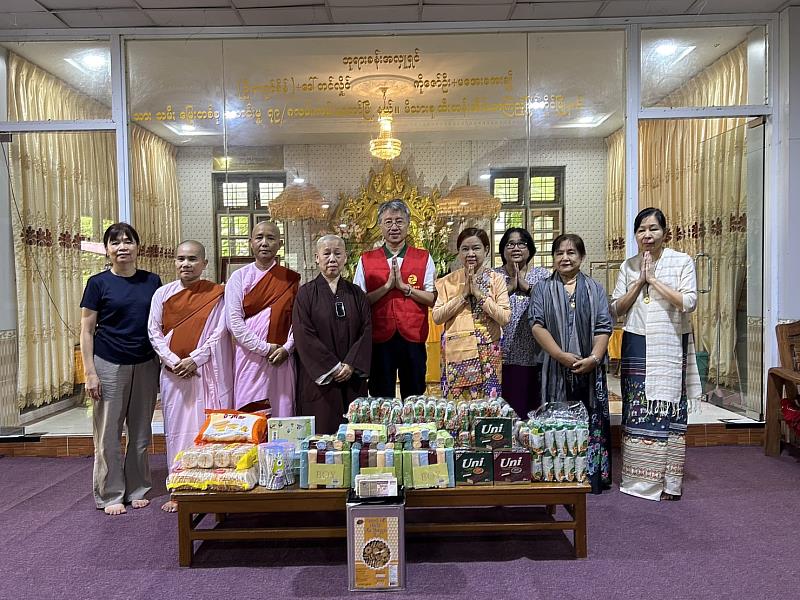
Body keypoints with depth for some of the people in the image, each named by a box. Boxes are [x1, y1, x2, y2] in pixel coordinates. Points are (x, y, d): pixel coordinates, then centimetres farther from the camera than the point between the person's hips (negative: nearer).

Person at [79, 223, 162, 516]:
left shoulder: (152, 281, 4)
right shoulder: (98, 283, -3)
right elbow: (86, 331, -2)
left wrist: (164, 362, 6)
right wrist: (90, 373, -7)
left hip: (145, 365, 3)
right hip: (109, 366, -2)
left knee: (141, 434, 10)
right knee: (108, 435, 5)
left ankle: (137, 490, 25)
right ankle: (110, 495, 20)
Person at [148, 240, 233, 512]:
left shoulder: (216, 294, -1)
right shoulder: (163, 293, 7)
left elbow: (219, 332, -6)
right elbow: (154, 332, 5)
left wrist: (194, 359, -12)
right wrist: (173, 361, -7)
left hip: (207, 371, -2)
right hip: (173, 372, 3)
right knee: (177, 427, 7)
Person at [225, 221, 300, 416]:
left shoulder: (291, 279, 8)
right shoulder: (239, 277, 3)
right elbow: (234, 322, -4)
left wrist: (286, 348, -11)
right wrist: (265, 348, -10)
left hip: (282, 359, 1)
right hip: (249, 357, -1)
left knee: (283, 411, 3)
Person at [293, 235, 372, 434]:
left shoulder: (356, 294, 10)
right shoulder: (306, 293, 0)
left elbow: (366, 331, 2)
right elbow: (303, 335, -9)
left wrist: (351, 365, -11)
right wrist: (332, 367, -13)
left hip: (352, 380, 3)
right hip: (318, 379, -3)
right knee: (322, 433, -2)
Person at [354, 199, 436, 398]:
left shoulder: (424, 258, 4)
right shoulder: (366, 260, 5)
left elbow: (433, 299, -5)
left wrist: (404, 286, -14)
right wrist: (387, 286, -12)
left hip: (413, 339, 0)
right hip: (379, 340, 0)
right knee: (381, 401, 10)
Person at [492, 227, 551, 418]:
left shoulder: (543, 275, 10)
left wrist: (526, 286, -10)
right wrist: (510, 287, -9)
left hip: (533, 355, 1)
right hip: (502, 355, 0)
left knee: (531, 410, 3)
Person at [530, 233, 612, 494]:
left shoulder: (594, 289, 10)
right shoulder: (543, 289, 8)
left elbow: (603, 327, 2)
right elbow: (537, 325, -3)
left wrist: (593, 358, -13)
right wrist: (562, 356, -14)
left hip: (590, 369, 1)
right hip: (555, 369, -1)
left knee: (591, 423, 3)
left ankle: (594, 477, 14)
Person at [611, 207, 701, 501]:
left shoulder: (682, 261, 0)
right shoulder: (628, 266, 9)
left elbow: (689, 303, -12)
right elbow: (617, 309, 4)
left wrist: (654, 279, -12)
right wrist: (640, 282, -7)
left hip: (670, 347, -2)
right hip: (637, 347, 3)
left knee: (668, 409, 0)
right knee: (636, 410, 4)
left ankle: (669, 482, 11)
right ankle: (637, 477, 17)